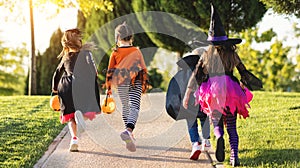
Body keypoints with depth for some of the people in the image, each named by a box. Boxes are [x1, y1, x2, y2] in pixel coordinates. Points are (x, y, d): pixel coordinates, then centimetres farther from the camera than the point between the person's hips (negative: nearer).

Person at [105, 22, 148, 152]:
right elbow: (143, 69, 5)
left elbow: (110, 71, 2)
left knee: (125, 107, 18)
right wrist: (144, 85, 14)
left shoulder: (115, 53, 1)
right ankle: (129, 130, -37)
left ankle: (129, 134, 27)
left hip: (121, 84, 1)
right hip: (135, 83, -1)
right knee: (134, 107, -12)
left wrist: (108, 87, 10)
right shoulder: (137, 51, 3)